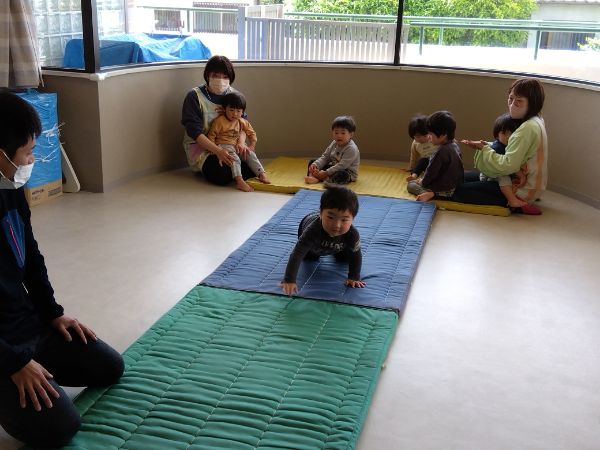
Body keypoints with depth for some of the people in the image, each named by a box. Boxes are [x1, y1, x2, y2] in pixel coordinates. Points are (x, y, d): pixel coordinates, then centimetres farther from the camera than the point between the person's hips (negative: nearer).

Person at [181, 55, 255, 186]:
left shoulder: (234, 95, 5)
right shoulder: (194, 96, -11)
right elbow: (194, 131, -18)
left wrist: (241, 142, -20)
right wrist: (218, 150, -31)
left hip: (229, 144, 5)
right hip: (200, 146, -5)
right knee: (222, 175, -31)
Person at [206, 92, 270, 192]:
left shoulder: (242, 122, 7)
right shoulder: (219, 121, -11)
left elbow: (251, 133, 17)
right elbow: (211, 136, -8)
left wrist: (251, 146, 6)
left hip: (237, 146, 6)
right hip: (223, 146, -6)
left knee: (250, 155, -10)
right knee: (234, 158, -31)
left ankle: (261, 174, -12)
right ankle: (239, 180, -44)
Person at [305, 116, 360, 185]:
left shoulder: (351, 149, -25)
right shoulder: (334, 144, 1)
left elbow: (342, 166, -30)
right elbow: (325, 157, 2)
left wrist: (326, 173, -32)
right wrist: (315, 165, -17)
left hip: (347, 173, -8)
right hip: (333, 168, 8)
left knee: (341, 175, -43)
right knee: (312, 162, 4)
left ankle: (318, 179, -41)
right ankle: (312, 175, -27)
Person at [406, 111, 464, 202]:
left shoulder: (441, 152, -27)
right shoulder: (455, 145, 1)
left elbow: (431, 172, -20)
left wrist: (422, 181, 1)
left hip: (443, 192, -9)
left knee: (410, 184, 4)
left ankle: (428, 193, -18)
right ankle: (431, 193, 6)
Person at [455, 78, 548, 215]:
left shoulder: (527, 129, -25)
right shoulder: (535, 121, 7)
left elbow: (507, 166, -29)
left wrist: (484, 149, -16)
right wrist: (486, 146, -4)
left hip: (521, 191, -11)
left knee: (459, 191, -16)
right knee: (464, 178, 17)